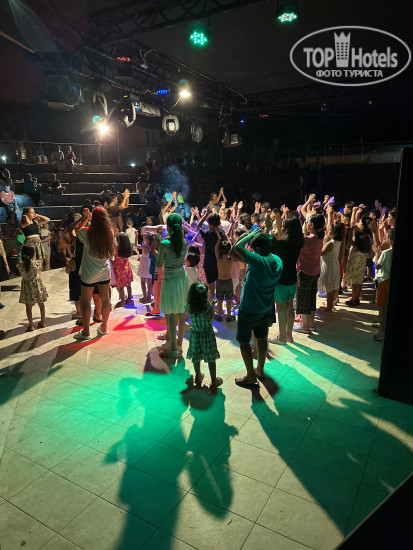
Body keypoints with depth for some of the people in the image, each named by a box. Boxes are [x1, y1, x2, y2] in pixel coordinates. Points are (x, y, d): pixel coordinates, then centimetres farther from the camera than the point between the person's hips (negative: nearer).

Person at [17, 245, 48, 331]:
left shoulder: (20, 264, -16)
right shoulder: (37, 263, -18)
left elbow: (21, 274, 0)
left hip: (26, 286, 0)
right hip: (37, 285, 0)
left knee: (28, 306, 12)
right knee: (41, 304, 18)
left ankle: (31, 326, 16)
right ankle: (42, 322, 30)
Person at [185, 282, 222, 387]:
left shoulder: (189, 306, -12)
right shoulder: (208, 306, -22)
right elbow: (210, 318, -8)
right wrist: (212, 306, 0)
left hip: (195, 334, 4)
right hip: (207, 334, -3)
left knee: (196, 357, 20)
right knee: (211, 358, 10)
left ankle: (198, 377, 35)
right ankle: (214, 380, 20)